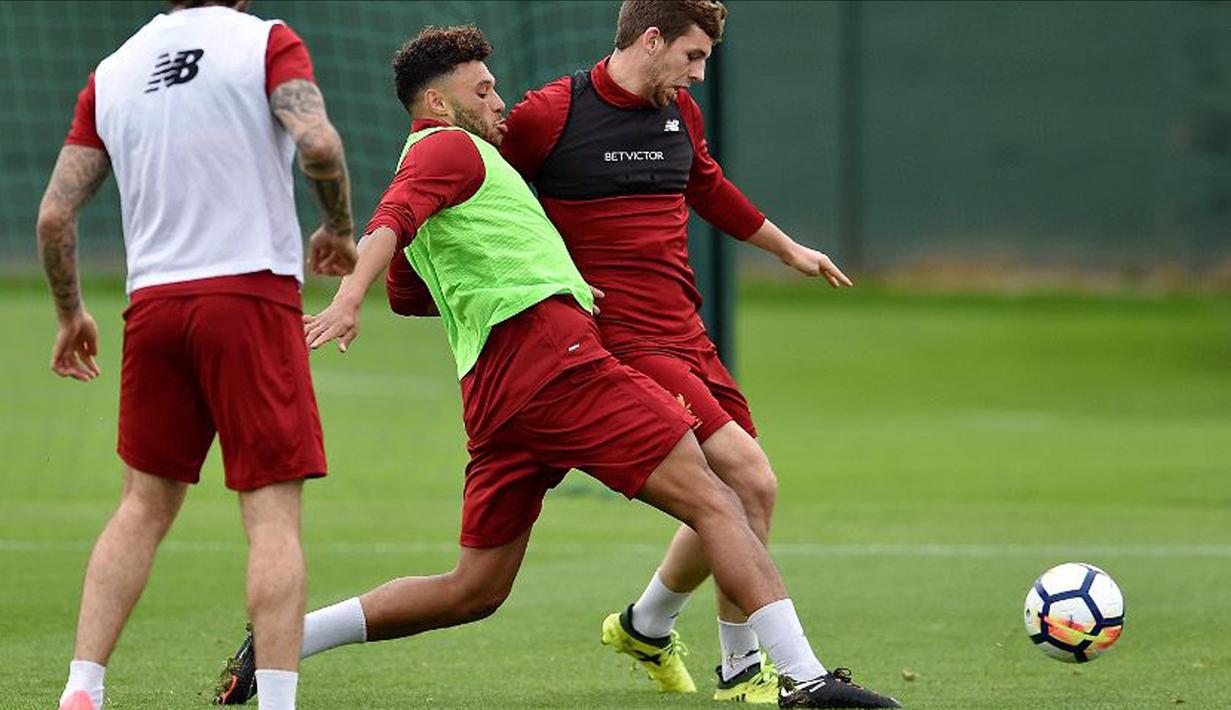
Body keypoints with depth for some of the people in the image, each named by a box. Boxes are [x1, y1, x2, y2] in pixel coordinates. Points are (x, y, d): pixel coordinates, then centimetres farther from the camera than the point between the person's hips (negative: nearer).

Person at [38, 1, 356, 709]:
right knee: (274, 512, -4)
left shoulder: (112, 72, 13)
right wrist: (341, 229, 1)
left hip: (153, 304, 4)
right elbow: (318, 143, -16)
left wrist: (70, 312, 23)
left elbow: (55, 213, 9)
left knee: (144, 505, 15)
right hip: (253, 291, -4)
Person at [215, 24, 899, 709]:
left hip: (490, 390, 10)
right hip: (547, 351, -10)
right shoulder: (450, 147, 3)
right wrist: (349, 299, -36)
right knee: (713, 501, -11)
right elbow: (391, 220, -16)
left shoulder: (428, 162, 31)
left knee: (475, 590, 11)